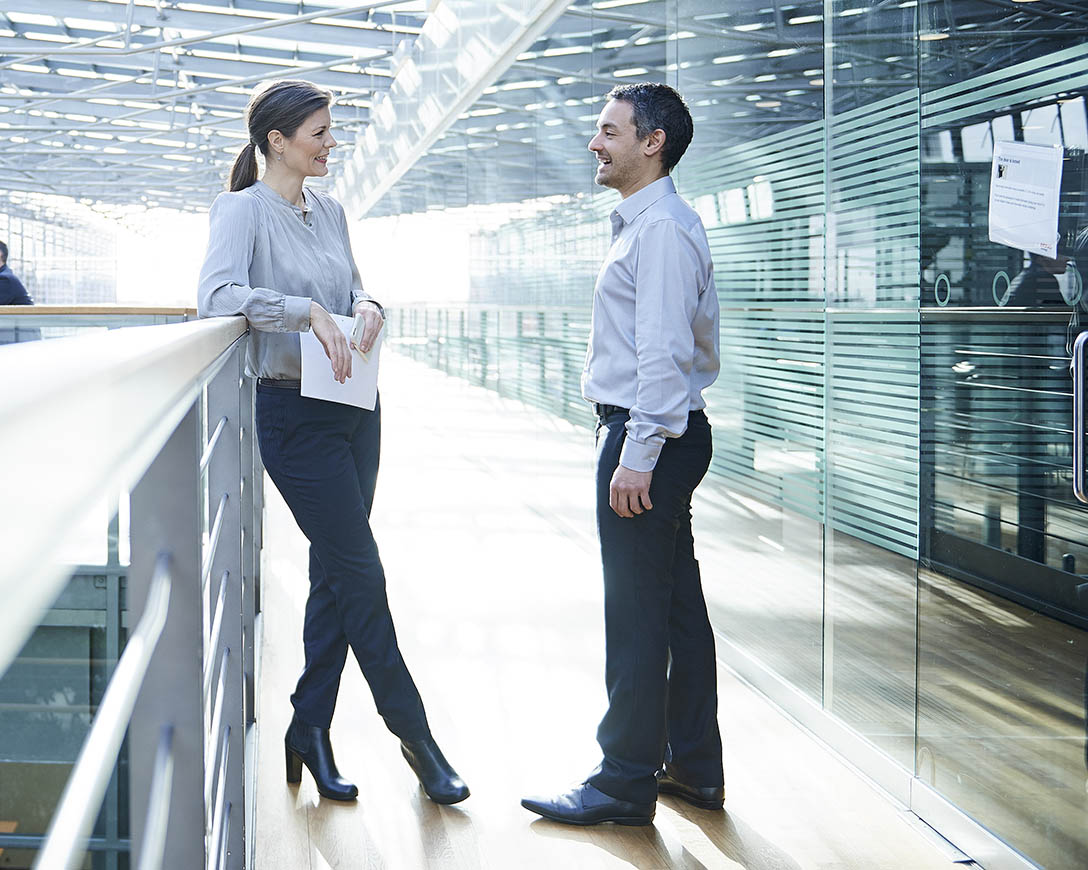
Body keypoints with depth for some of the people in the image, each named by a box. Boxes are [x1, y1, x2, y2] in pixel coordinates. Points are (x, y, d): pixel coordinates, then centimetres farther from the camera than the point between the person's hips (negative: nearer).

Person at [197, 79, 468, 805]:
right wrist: (309, 312, -28)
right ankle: (414, 734, 7)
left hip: (356, 405, 7)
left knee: (336, 574, 9)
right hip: (295, 412, -7)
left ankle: (311, 733, 19)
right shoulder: (242, 208, -9)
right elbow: (219, 294, -23)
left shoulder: (330, 210, 12)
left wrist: (366, 305, -1)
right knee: (362, 574, -4)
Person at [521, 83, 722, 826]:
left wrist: (637, 457, -23)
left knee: (637, 615, -5)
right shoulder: (644, 223, 18)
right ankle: (694, 767, 23)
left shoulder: (662, 228, -15)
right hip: (660, 433, 11)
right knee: (678, 604, 14)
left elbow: (663, 351, -22)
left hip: (648, 435, -11)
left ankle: (626, 784, 2)